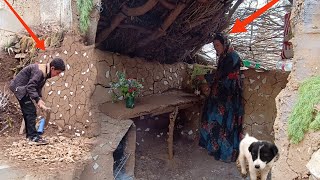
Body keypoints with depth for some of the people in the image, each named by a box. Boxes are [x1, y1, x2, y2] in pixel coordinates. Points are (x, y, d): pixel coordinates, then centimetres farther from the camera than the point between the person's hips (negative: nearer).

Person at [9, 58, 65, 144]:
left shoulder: (45, 72, 5)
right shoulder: (40, 71, -26)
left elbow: (38, 86, 11)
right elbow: (31, 86, -31)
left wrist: (39, 98, -1)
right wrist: (38, 100, -33)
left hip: (21, 88, 11)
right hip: (19, 87, -10)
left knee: (27, 111, 15)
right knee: (31, 111, -12)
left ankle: (29, 134, 25)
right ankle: (33, 136, -9)